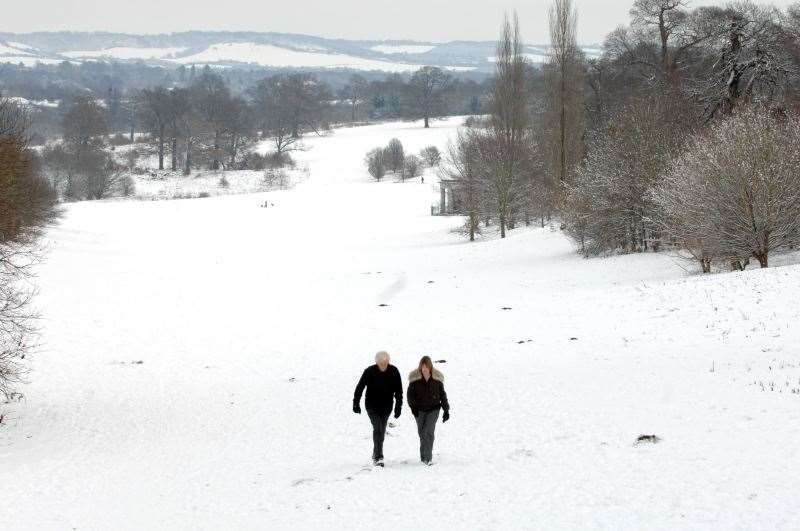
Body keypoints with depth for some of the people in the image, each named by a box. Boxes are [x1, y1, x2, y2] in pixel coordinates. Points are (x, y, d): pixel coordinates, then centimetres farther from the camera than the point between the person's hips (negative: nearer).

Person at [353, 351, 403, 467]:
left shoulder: (394, 372, -9)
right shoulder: (369, 372, -16)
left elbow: (398, 391, -1)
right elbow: (360, 388, -8)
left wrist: (398, 406, -2)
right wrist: (356, 403, -9)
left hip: (386, 407, 3)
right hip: (372, 406, -3)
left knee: (382, 431, 11)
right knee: (377, 429, -15)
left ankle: (376, 455, 26)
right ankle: (378, 457, -18)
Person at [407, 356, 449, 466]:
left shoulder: (437, 379, -1)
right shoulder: (415, 378, -4)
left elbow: (442, 395, 7)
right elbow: (410, 394, 0)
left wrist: (446, 410, 6)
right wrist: (413, 407, -14)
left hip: (433, 409, -1)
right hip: (419, 410, 1)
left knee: (429, 432, -14)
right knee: (422, 433, 8)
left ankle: (427, 458, -14)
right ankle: (424, 456, 26)